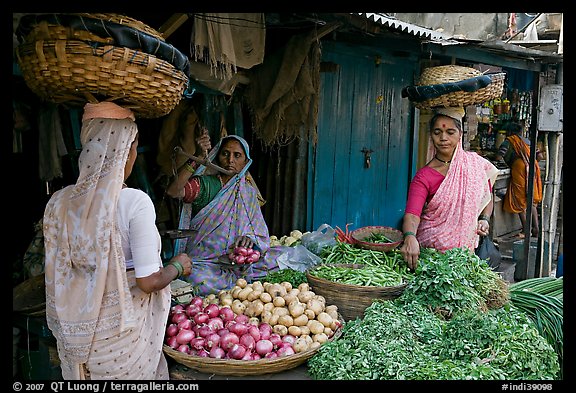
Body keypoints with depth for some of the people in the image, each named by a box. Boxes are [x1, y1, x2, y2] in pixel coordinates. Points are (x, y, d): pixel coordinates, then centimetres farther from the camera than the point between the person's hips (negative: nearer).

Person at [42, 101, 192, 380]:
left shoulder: (59, 202, -4)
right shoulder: (134, 202, -20)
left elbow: (56, 273, 4)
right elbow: (149, 282, -18)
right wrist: (178, 266, 1)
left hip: (74, 334, 5)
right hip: (122, 334, -5)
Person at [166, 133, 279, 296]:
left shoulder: (249, 192, 12)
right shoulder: (205, 185, -3)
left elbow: (261, 234, 8)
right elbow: (173, 191, -24)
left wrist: (250, 239, -16)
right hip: (203, 262, -3)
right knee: (205, 285, -34)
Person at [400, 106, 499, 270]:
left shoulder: (476, 163, 3)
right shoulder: (424, 176, -7)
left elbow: (487, 197, 20)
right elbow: (412, 213, -22)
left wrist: (485, 219, 1)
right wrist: (410, 237, -42)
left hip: (466, 250, 3)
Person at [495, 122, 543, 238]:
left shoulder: (509, 141, 3)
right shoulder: (528, 141, 21)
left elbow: (499, 157, -8)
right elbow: (539, 156, 17)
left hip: (519, 169, -6)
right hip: (533, 168, 7)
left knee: (520, 202, -1)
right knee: (531, 201, 15)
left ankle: (526, 230, 0)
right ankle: (536, 229, 14)